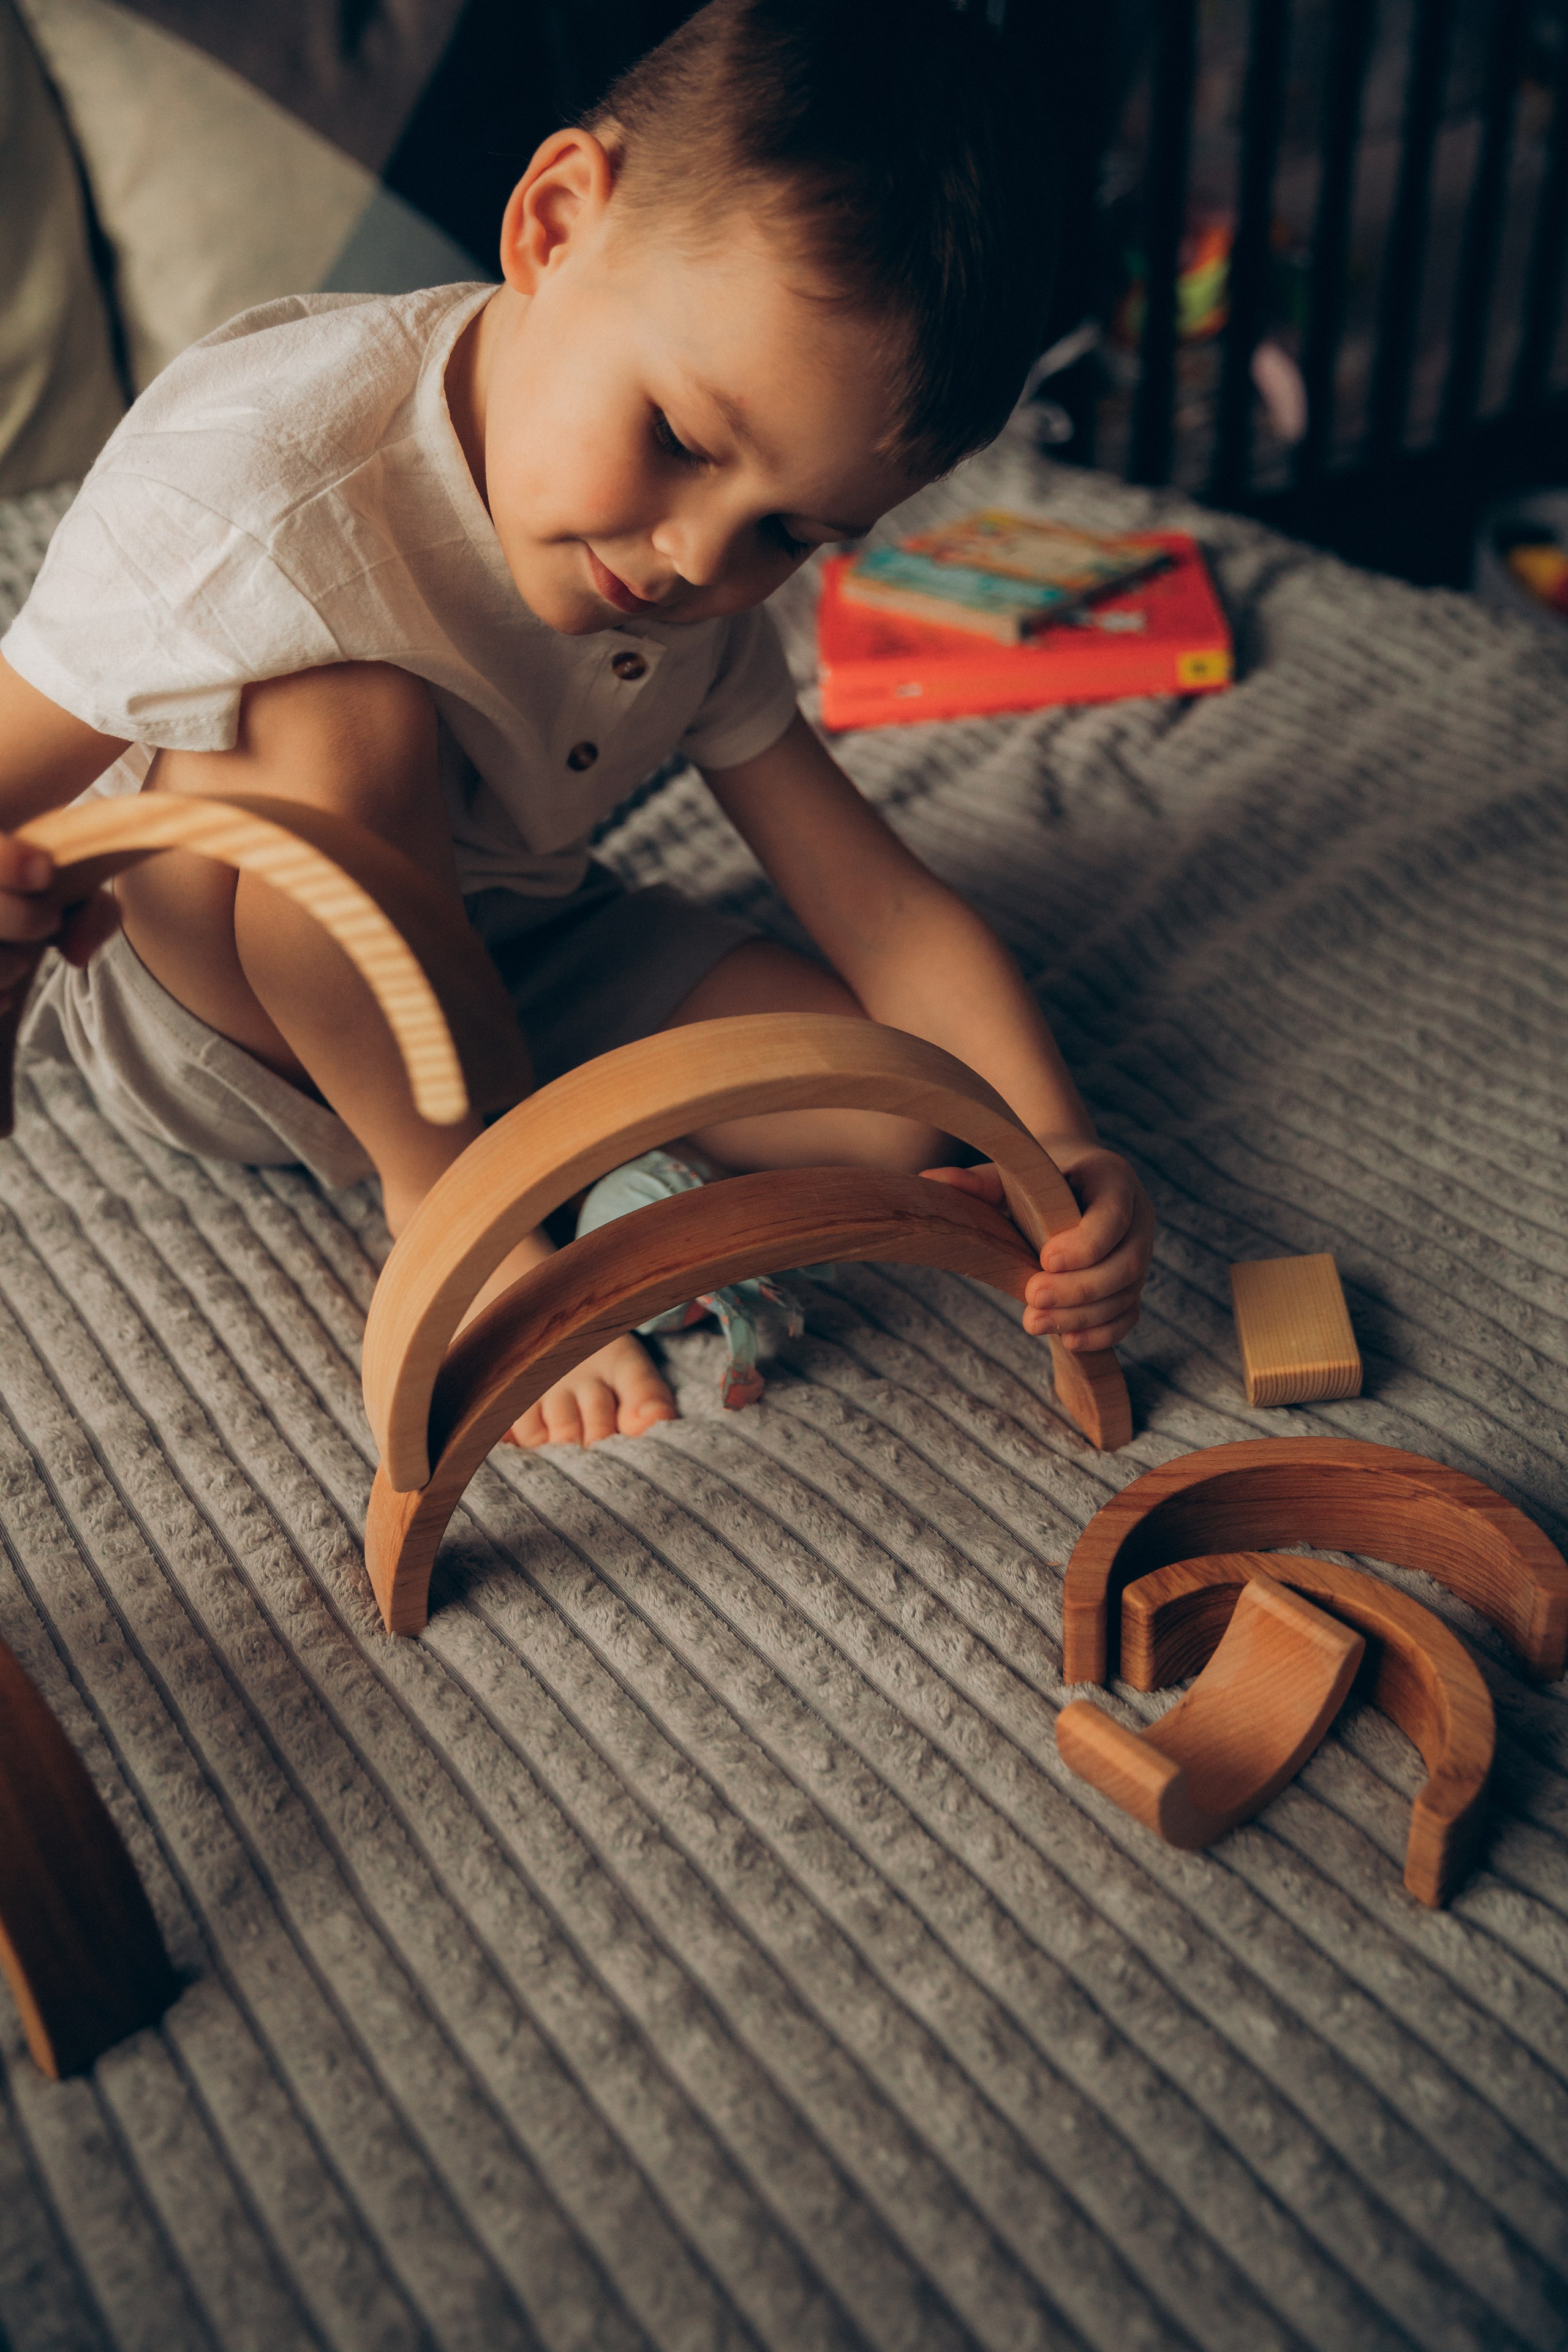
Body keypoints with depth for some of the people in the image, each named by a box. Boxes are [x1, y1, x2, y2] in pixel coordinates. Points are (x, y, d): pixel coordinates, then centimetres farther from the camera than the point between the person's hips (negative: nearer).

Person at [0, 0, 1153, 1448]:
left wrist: (1061, 1151, -24)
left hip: (502, 970, 4)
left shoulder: (703, 595, -13)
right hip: (209, 1004, -3)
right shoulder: (249, 493, -32)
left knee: (899, 1120, -12)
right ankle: (444, 1196, -18)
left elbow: (886, 908, -12)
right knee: (347, 723, -37)